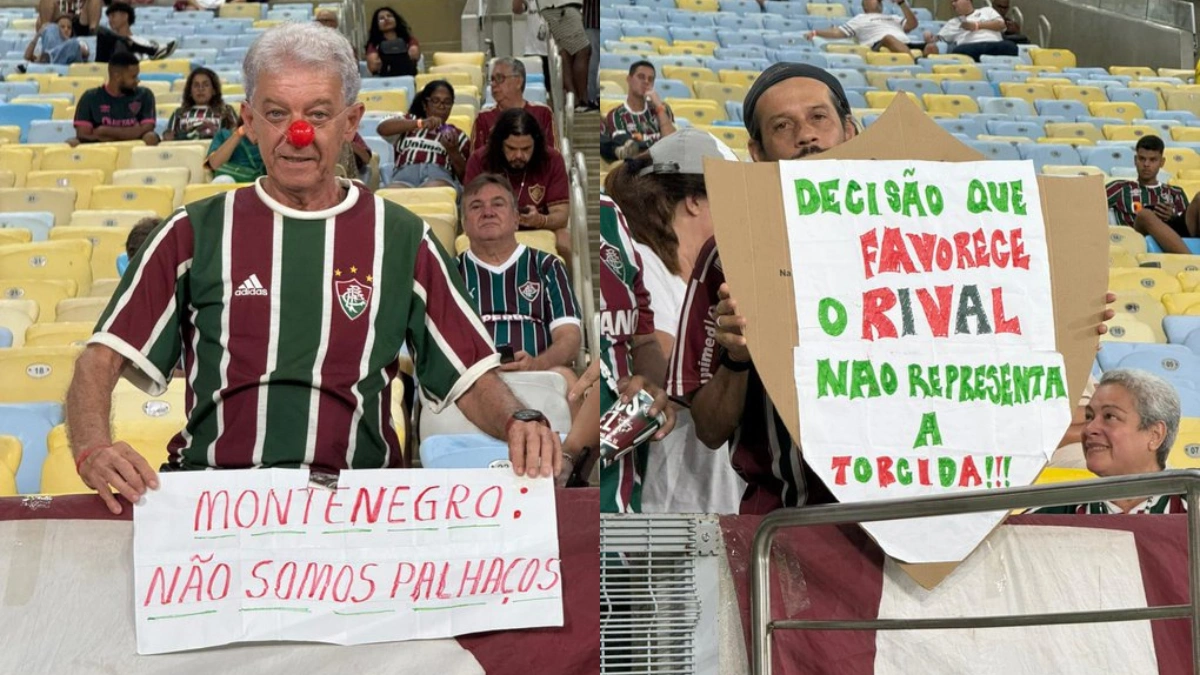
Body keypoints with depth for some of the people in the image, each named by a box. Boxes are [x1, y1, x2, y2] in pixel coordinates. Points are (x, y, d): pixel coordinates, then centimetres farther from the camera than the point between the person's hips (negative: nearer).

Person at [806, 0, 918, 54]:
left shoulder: (893, 18, 41)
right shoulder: (861, 19, 30)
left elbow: (912, 24, 26)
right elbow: (838, 32, 20)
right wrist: (816, 33, 5)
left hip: (906, 46, 5)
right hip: (881, 45, -5)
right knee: (889, 38, -41)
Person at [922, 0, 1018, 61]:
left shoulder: (986, 11, 32)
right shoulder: (952, 23, 36)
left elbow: (1000, 24, 15)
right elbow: (939, 38, 24)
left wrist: (977, 25, 7)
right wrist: (931, 39, -1)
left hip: (993, 44, 0)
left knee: (1010, 46, -36)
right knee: (959, 51, -39)